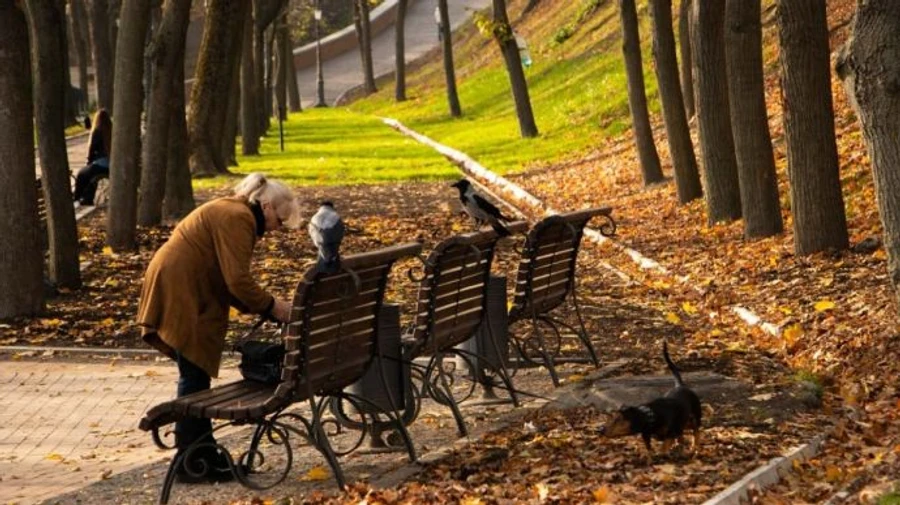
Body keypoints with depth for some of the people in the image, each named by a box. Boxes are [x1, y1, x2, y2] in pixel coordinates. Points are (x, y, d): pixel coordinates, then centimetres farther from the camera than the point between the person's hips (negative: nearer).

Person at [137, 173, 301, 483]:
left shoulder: (236, 216, 19)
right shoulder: (236, 218, -15)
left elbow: (230, 281, 16)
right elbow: (237, 280, -22)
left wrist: (262, 307, 5)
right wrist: (271, 307, -11)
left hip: (187, 295, 11)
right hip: (179, 294, -11)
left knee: (197, 377, 13)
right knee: (194, 379, -6)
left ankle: (204, 455, 19)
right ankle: (190, 465, -2)